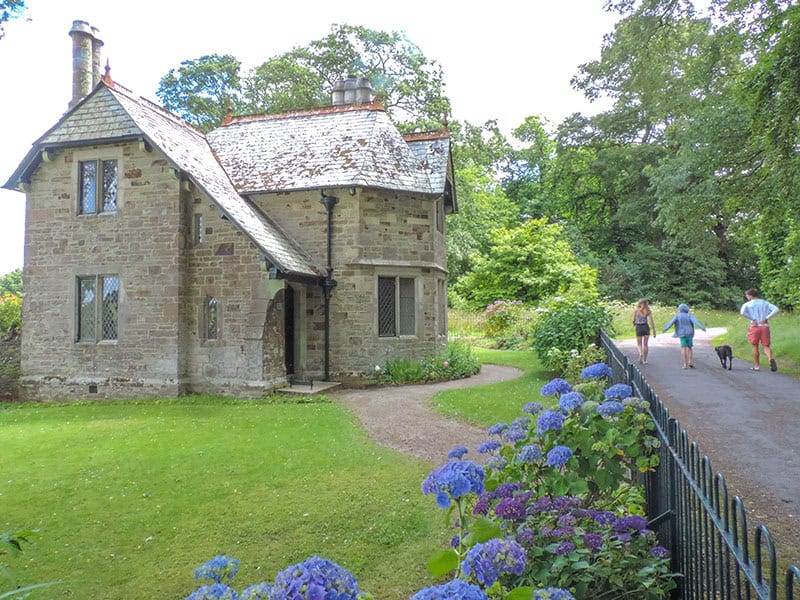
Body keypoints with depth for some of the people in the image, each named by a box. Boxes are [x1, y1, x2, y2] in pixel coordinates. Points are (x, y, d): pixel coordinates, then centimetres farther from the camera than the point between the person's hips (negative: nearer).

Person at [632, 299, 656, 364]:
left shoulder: (636, 310, -3)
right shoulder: (648, 310, 0)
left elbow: (634, 320, -1)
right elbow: (651, 321, -3)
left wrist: (634, 324, 22)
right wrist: (654, 331, 1)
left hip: (638, 327, -1)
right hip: (646, 327, 1)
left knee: (639, 344, 11)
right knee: (645, 344, 10)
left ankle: (641, 353, -19)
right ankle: (645, 360, 12)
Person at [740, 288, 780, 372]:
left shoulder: (747, 304, 0)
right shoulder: (765, 303, 11)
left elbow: (742, 313, -20)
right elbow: (776, 310, -2)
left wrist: (752, 319, -10)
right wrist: (766, 318, -5)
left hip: (754, 327, -2)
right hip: (765, 327, 2)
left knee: (755, 346, 11)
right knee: (766, 346, 6)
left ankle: (757, 366, 16)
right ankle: (771, 358, -23)